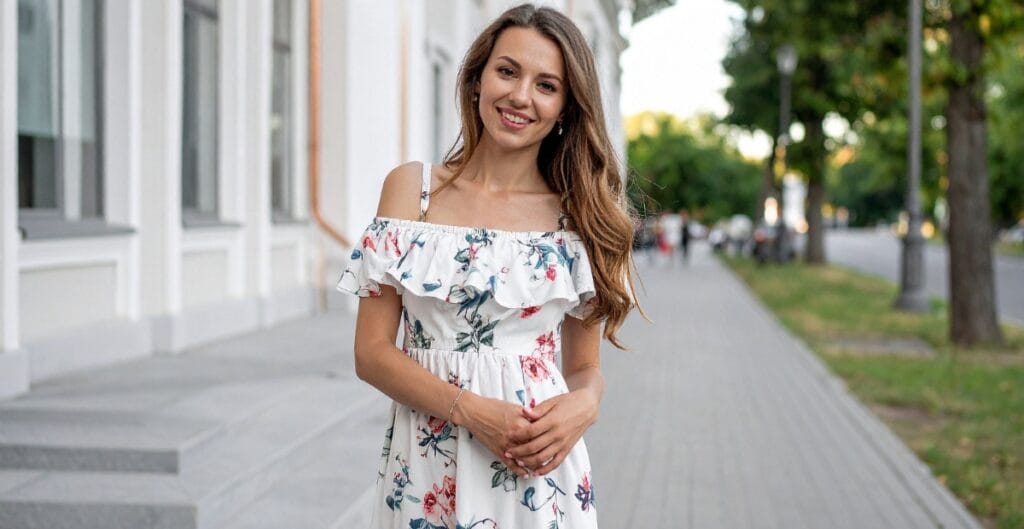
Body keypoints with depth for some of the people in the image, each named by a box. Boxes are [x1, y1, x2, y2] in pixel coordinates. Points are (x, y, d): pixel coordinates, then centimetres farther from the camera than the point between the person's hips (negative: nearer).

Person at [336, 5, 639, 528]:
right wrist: (470, 409, -17)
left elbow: (585, 367, 9)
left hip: (539, 470, 0)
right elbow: (372, 351, -3)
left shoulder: (579, 213, 2)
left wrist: (583, 405, -14)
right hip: (425, 473, 0)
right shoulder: (411, 187, 0)